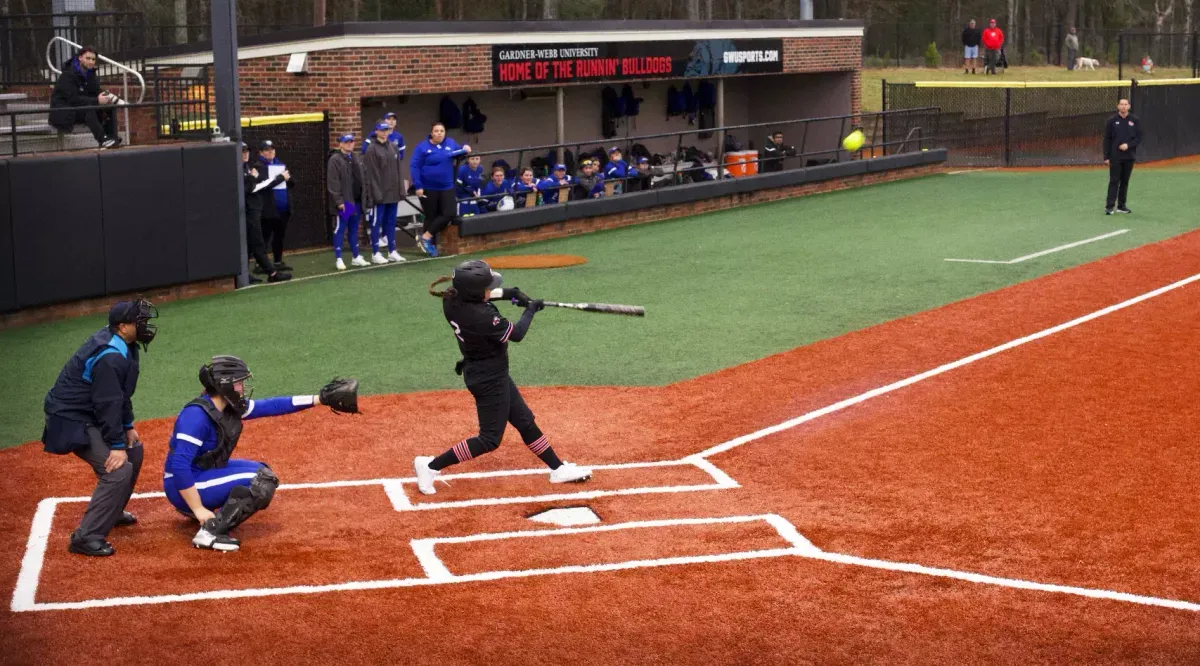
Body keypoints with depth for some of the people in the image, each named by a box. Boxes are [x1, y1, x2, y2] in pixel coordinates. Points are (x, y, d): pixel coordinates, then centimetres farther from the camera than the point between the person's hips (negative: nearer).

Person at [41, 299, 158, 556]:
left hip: (88, 415, 11)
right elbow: (108, 403, -25)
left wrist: (128, 427, 15)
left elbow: (120, 393, 15)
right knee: (118, 470, -18)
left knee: (133, 450, 22)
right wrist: (116, 445, -21)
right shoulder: (110, 357, -27)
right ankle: (86, 537, -15)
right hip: (72, 421, -11)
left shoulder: (120, 343, 4)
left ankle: (112, 511, 36)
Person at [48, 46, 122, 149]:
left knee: (110, 106, -9)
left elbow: (96, 92, 1)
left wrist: (108, 96, -23)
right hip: (63, 112, -8)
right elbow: (73, 98, -29)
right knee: (89, 108, -35)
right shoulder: (68, 75, -19)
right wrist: (96, 101, -36)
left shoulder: (90, 74, 5)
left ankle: (112, 138, -19)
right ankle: (102, 140, -38)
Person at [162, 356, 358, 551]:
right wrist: (199, 510, -31)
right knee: (261, 482, -18)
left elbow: (271, 407, 4)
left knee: (261, 471, 21)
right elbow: (179, 467, -32)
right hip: (184, 487, -9)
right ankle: (210, 532, -18)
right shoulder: (196, 416, -27)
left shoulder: (230, 407, -1)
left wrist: (320, 399, -1)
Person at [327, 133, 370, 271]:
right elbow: (333, 183, -13)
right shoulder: (335, 160, -8)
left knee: (354, 229, 14)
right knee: (340, 229, -1)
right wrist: (339, 201, -18)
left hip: (356, 200, 7)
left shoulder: (357, 159, 14)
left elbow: (362, 178, 17)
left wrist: (363, 197, 10)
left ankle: (356, 257, 21)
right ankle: (338, 259, 2)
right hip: (343, 201, -7)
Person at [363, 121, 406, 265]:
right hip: (379, 193, -6)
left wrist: (400, 192, 9)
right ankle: (376, 254, 4)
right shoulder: (372, 149, -7)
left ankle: (392, 251, 18)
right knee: (377, 222, -1)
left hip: (392, 193, 6)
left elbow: (398, 171, 13)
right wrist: (374, 194, -16)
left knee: (391, 222, 11)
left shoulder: (393, 147, 11)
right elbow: (369, 173, -11)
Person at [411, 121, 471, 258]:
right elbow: (414, 167, -10)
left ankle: (426, 237, 1)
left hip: (446, 188, 4)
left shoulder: (451, 143, 5)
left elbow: (459, 152, 24)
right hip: (429, 189, -4)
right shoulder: (423, 147, -8)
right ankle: (431, 246, 14)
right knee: (431, 217, 3)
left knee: (449, 214, -9)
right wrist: (418, 186, -17)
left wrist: (465, 149, 0)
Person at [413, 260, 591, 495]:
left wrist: (511, 293, 0)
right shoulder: (483, 317, -33)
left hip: (483, 372, 9)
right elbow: (516, 334, -19)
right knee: (490, 439, 3)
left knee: (525, 422, 18)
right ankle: (431, 466, 6)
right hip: (489, 378, -9)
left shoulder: (451, 300, -10)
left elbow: (477, 297, 12)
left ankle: (558, 469, 30)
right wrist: (530, 310, -2)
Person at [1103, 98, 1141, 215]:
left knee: (1125, 182, 7)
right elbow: (1107, 140, 2)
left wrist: (1128, 145, -14)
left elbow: (1139, 138, 4)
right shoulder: (1112, 121, 1)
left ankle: (1121, 206, 14)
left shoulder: (1135, 120, 5)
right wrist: (1106, 157, -2)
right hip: (1115, 157, -2)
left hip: (1129, 157, 2)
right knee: (1114, 181, -6)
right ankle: (1109, 206, -8)